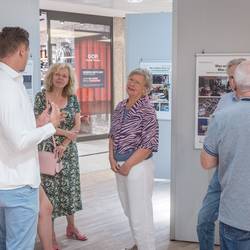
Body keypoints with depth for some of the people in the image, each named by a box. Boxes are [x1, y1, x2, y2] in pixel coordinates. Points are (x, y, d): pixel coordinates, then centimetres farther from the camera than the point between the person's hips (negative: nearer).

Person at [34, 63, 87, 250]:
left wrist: (65, 144, -11)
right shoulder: (41, 96, -5)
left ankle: (71, 227, 28)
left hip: (69, 150, 4)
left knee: (70, 188, 11)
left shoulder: (72, 98, 5)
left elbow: (77, 126, 2)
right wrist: (65, 132, -12)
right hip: (47, 150, -3)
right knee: (49, 189, 1)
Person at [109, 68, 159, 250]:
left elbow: (150, 144, -18)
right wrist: (112, 158, 0)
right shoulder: (121, 107, 7)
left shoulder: (147, 110, -14)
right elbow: (113, 135, 14)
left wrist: (128, 165, -15)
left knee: (140, 213, -3)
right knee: (130, 210, 20)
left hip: (138, 166, -8)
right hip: (120, 165, 8)